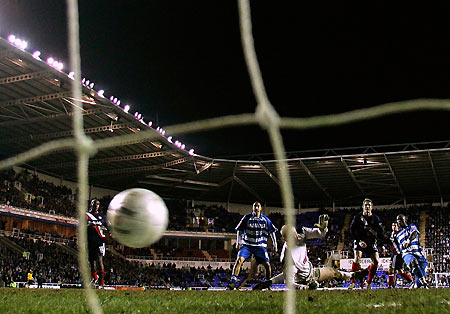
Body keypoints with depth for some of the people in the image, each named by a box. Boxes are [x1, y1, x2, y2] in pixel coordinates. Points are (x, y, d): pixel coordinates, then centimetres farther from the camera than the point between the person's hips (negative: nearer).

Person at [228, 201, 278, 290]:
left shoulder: (265, 219, 5)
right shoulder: (247, 218, 1)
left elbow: (272, 232, 15)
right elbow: (239, 230, 7)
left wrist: (275, 245, 13)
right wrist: (238, 242, -3)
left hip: (260, 246, 1)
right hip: (247, 245, -1)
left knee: (267, 264, -4)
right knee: (239, 260, -21)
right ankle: (233, 281, -21)